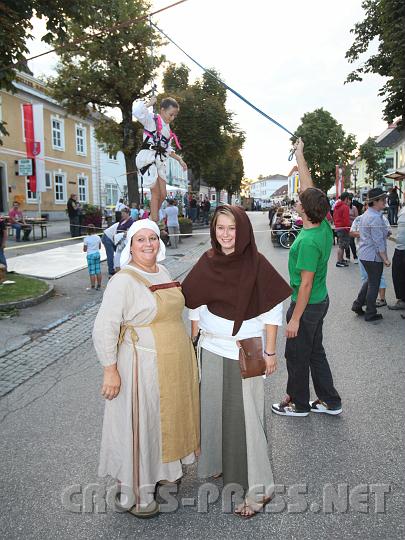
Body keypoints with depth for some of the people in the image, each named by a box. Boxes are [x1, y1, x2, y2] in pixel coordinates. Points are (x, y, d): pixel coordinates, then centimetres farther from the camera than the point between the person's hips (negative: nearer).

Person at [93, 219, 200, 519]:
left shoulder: (163, 272, 6)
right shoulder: (123, 281, -18)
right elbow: (104, 328, -19)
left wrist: (187, 346, 21)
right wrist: (110, 370, -20)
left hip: (175, 364, 8)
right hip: (144, 367, -7)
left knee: (167, 418, 22)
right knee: (140, 426, 7)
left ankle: (164, 468, 46)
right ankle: (135, 493, 27)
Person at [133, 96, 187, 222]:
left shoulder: (167, 128, 18)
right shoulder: (151, 119, -4)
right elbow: (137, 110, -23)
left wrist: (180, 160, 18)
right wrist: (150, 104, -9)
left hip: (160, 161, 7)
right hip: (147, 159, -7)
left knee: (163, 194, 5)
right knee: (156, 193, -6)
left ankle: (152, 218, 22)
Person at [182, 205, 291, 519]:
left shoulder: (256, 264, -13)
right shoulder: (207, 263, -1)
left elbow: (273, 311, -9)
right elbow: (196, 306, 7)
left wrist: (270, 352, -9)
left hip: (246, 352, -4)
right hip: (212, 349, 5)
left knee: (247, 414, 2)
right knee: (213, 407, 17)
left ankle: (258, 488, 18)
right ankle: (218, 462, 42)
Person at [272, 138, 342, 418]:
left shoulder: (308, 241, -27)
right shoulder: (324, 226, -3)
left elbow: (306, 283, -25)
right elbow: (309, 186, 7)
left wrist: (295, 319, -19)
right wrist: (300, 155, 13)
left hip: (307, 305, -9)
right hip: (321, 301, 9)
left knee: (297, 355, 9)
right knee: (316, 352, 20)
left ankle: (298, 403, 28)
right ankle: (330, 401, 33)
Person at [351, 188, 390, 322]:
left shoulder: (366, 215, 10)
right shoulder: (376, 218, -21)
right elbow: (379, 242, -22)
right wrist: (385, 259, -17)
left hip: (364, 254, 9)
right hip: (374, 256, -9)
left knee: (370, 281, 24)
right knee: (374, 285, 4)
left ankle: (357, 305, 27)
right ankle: (370, 314, 15)